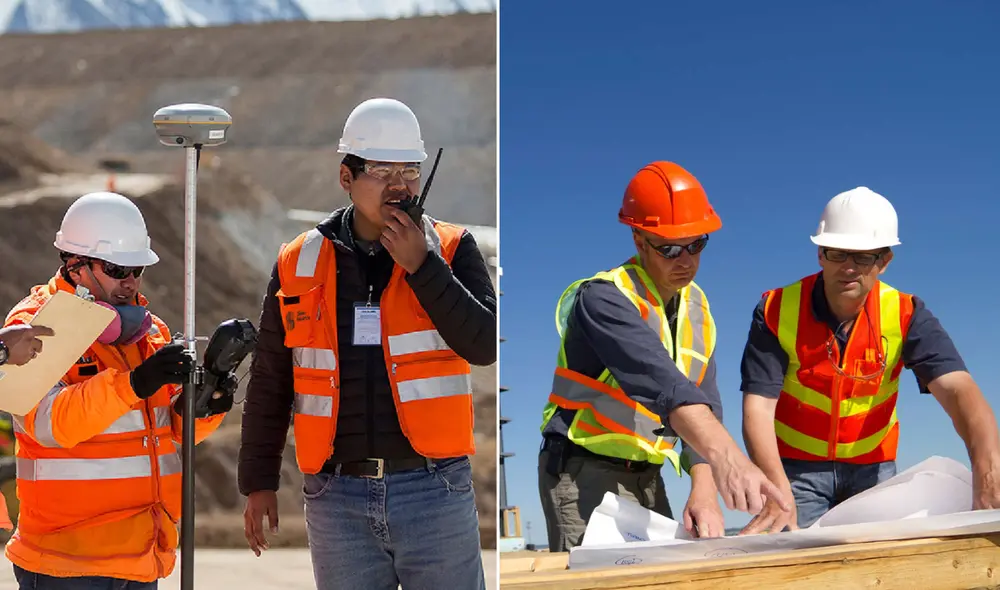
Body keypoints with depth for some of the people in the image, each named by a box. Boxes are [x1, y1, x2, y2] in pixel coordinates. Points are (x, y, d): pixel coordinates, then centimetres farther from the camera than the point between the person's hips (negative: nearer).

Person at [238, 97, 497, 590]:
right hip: (337, 497, 2)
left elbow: (486, 345, -11)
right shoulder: (299, 264, 6)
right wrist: (258, 481, 11)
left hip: (434, 492, -2)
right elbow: (269, 383, 12)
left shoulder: (451, 249, 2)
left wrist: (421, 266, -15)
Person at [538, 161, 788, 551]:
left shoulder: (696, 306, 6)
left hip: (647, 478, 7)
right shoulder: (604, 299, -19)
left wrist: (705, 492, -17)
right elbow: (659, 381, -36)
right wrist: (724, 454, -50)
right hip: (586, 475, -7)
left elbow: (704, 403, -1)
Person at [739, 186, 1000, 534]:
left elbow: (957, 390, -26)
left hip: (872, 468, 2)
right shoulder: (777, 311, -15)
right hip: (796, 466, -1)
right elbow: (758, 406, -22)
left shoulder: (905, 315, -13)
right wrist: (779, 495, -39)